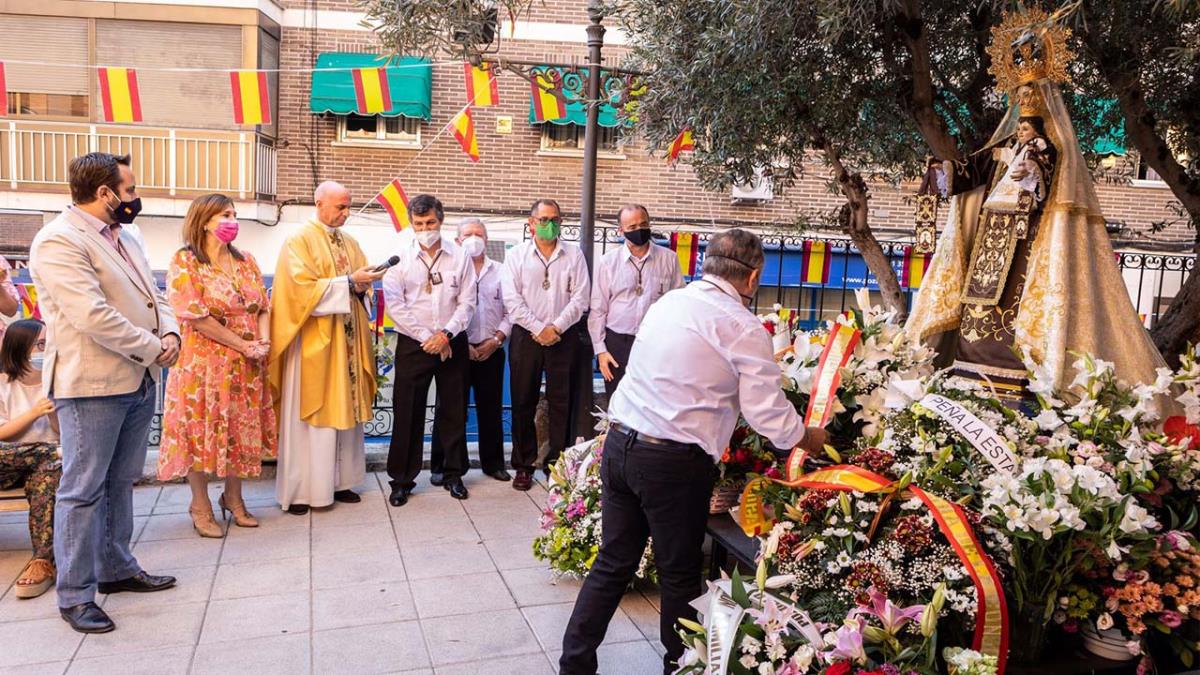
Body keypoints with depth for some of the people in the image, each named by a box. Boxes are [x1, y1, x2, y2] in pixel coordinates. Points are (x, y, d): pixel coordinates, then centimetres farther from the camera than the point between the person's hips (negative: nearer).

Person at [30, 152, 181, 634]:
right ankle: (75, 595, 10)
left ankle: (116, 568, 30)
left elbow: (154, 295, 18)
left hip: (139, 380, 9)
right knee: (83, 489, 1)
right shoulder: (58, 242, -15)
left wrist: (170, 332, -3)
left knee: (121, 482, 17)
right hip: (92, 385, -9)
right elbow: (92, 316, -23)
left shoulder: (123, 238, 14)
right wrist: (153, 347, -15)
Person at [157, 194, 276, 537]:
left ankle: (233, 497, 26)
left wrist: (262, 341, -10)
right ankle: (200, 505, 17)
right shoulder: (185, 261, -8)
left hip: (246, 365, 5)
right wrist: (243, 345, -16)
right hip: (205, 361, -5)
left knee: (242, 429, 10)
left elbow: (262, 306, 9)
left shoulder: (245, 261, 10)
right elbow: (196, 316, -16)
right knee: (202, 429, 2)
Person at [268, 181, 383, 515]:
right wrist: (349, 282, -19)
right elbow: (303, 287, -16)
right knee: (309, 415, -2)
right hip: (313, 341, -6)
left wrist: (364, 285, -8)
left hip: (347, 340, 6)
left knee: (345, 410, 8)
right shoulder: (300, 240, -5)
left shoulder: (350, 243, 14)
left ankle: (339, 481, 17)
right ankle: (299, 490, 5)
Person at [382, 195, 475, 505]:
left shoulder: (459, 257, 3)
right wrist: (427, 338, -11)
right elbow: (394, 304, -7)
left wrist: (446, 335, -12)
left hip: (452, 344, 2)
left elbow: (467, 302, 1)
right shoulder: (400, 257, -1)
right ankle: (402, 479, 12)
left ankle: (454, 474, 22)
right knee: (407, 413, 1)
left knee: (454, 411, 8)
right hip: (413, 345, -1)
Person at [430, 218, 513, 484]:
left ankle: (493, 462, 22)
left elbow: (510, 312, 7)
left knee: (491, 408, 10)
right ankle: (441, 466, 11)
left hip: (491, 350, 3)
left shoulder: (500, 271, 9)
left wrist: (496, 339, -5)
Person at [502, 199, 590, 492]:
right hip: (526, 336, 0)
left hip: (564, 336, 0)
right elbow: (512, 299, -3)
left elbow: (580, 298, -1)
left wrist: (556, 327, -11)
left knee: (561, 402, 3)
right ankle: (523, 466, 14)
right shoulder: (517, 255, 6)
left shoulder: (574, 254, 6)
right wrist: (538, 328, -11)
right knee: (523, 401, 4)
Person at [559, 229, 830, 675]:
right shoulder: (743, 328, -9)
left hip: (619, 442, 7)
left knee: (613, 564, 16)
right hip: (673, 462, -6)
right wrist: (811, 439, 11)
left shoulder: (667, 302, 12)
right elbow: (768, 413, -7)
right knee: (680, 574, 13)